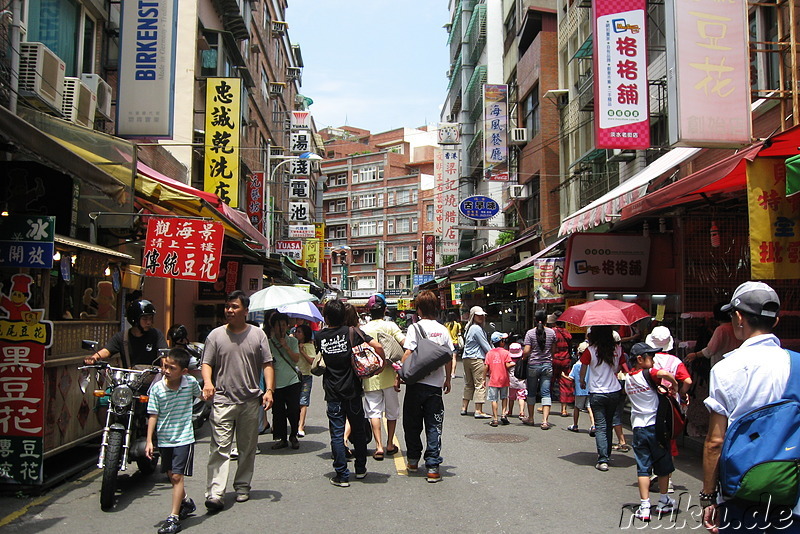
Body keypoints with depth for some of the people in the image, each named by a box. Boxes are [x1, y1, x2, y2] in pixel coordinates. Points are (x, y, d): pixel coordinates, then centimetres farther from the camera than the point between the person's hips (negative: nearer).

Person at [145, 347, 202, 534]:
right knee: (171, 475, 16)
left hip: (184, 438, -3)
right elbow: (153, 415, -6)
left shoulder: (190, 382, -9)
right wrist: (149, 441, -8)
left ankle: (173, 517, 1)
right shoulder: (157, 388, -8)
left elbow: (201, 395, 17)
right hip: (164, 439, 3)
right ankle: (186, 503, 39)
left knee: (177, 476, -6)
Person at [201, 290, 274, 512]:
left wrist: (269, 390, -6)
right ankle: (215, 494, -7)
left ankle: (242, 487, 25)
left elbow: (267, 365, 5)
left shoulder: (257, 334, 5)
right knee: (220, 448, -7)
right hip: (223, 400, -1)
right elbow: (206, 363, 5)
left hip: (251, 401, 2)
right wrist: (207, 382, -16)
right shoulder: (216, 335, 5)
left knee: (248, 448, 11)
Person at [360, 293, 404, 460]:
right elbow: (404, 342, -16)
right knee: (392, 411, 14)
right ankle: (390, 445, 23)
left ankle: (379, 446, -4)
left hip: (370, 377, 0)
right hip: (389, 375, 0)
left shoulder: (363, 329, -1)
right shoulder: (390, 326, -5)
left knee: (374, 412, 4)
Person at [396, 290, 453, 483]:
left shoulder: (415, 328, -7)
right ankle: (433, 468, 1)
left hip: (416, 382, -2)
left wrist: (399, 377, -6)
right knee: (434, 427, 5)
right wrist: (447, 380, 18)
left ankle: (413, 460, 26)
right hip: (436, 384, 2)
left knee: (412, 424, 14)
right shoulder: (443, 330, 4)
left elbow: (408, 354, -13)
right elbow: (449, 358, 6)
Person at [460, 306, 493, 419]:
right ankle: (478, 411, -8)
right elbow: (485, 346, -9)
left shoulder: (469, 328, 17)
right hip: (476, 359, -10)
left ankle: (464, 408, 18)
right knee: (480, 384, -7)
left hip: (466, 358, 10)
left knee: (468, 384, 16)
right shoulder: (477, 329, -11)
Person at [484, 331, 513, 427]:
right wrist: (514, 364, 6)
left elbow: (486, 367, -2)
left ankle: (495, 419, 0)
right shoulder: (505, 352, -5)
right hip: (504, 380, 0)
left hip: (493, 380, 0)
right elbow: (508, 365, -13)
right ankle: (503, 414, 9)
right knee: (504, 398, 19)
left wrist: (484, 379, 4)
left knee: (494, 400, 2)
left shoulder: (489, 353, 1)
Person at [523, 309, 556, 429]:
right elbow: (553, 350, 9)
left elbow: (526, 351, -11)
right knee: (546, 393, 1)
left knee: (531, 392, 13)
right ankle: (545, 421, -8)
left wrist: (523, 360, 7)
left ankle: (530, 418, 22)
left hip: (533, 365, -1)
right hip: (547, 365, 2)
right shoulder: (551, 332, 1)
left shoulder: (530, 333, -7)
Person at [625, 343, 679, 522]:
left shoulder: (628, 378, 8)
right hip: (656, 426, -4)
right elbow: (664, 373, -32)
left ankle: (645, 507, 0)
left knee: (643, 467, 5)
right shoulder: (647, 374, -13)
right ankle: (663, 503, 28)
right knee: (663, 465, 15)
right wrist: (675, 385, -16)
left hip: (638, 427, 4)